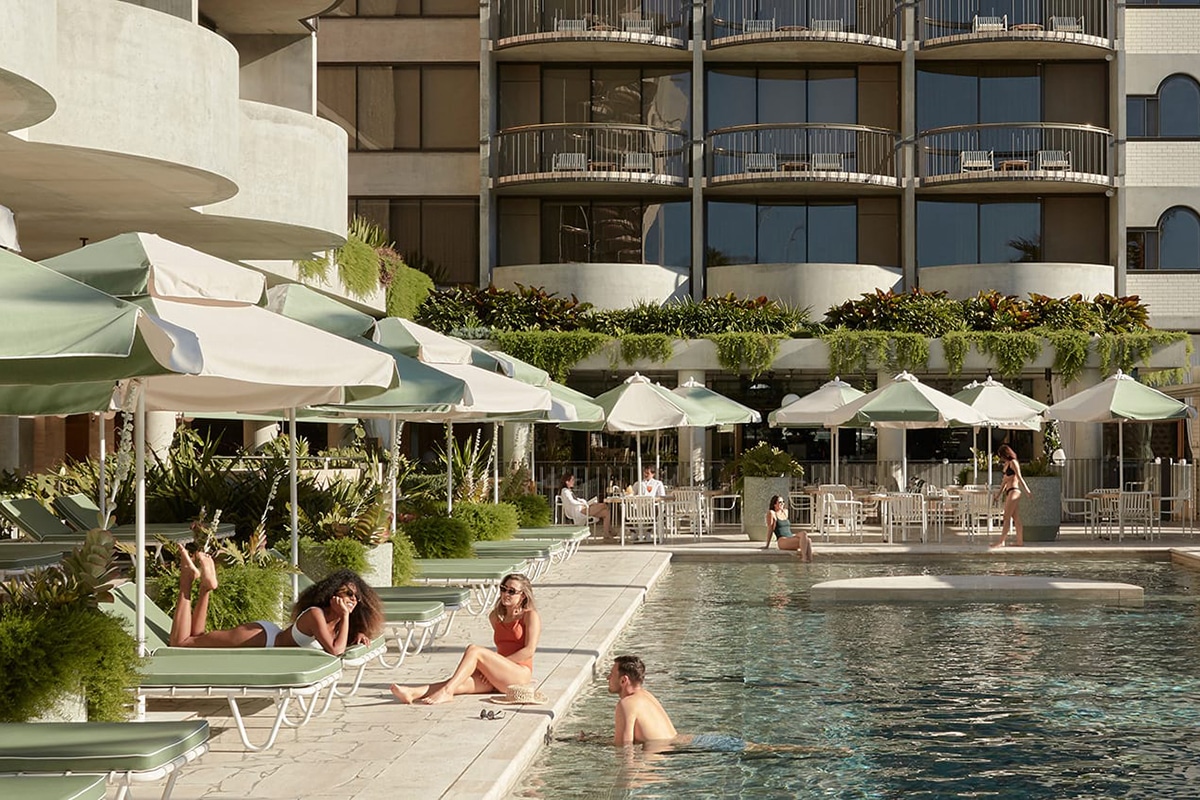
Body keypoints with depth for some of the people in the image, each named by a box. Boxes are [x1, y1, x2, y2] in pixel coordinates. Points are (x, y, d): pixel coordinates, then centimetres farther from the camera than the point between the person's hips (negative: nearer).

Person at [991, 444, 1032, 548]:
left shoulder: (1013, 463, -9)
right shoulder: (1006, 464, 17)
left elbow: (1019, 478, -16)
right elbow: (1005, 480, 24)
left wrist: (1027, 491, -20)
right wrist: (1000, 494, 28)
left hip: (1014, 491, -9)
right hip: (1009, 492, 9)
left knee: (1006, 517, -10)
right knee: (1016, 518, 8)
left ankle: (1001, 541, -12)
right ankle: (1020, 541, 9)